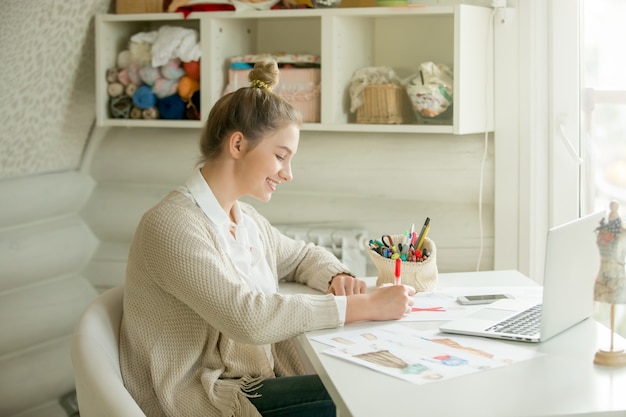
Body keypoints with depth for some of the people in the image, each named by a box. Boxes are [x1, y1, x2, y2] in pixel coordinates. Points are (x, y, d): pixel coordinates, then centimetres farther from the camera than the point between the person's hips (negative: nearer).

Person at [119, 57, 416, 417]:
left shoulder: (248, 220, 9)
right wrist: (363, 306, -25)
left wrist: (339, 278, 1)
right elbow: (248, 316, -27)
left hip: (255, 387, 8)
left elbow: (303, 256, 26)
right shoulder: (172, 226, -18)